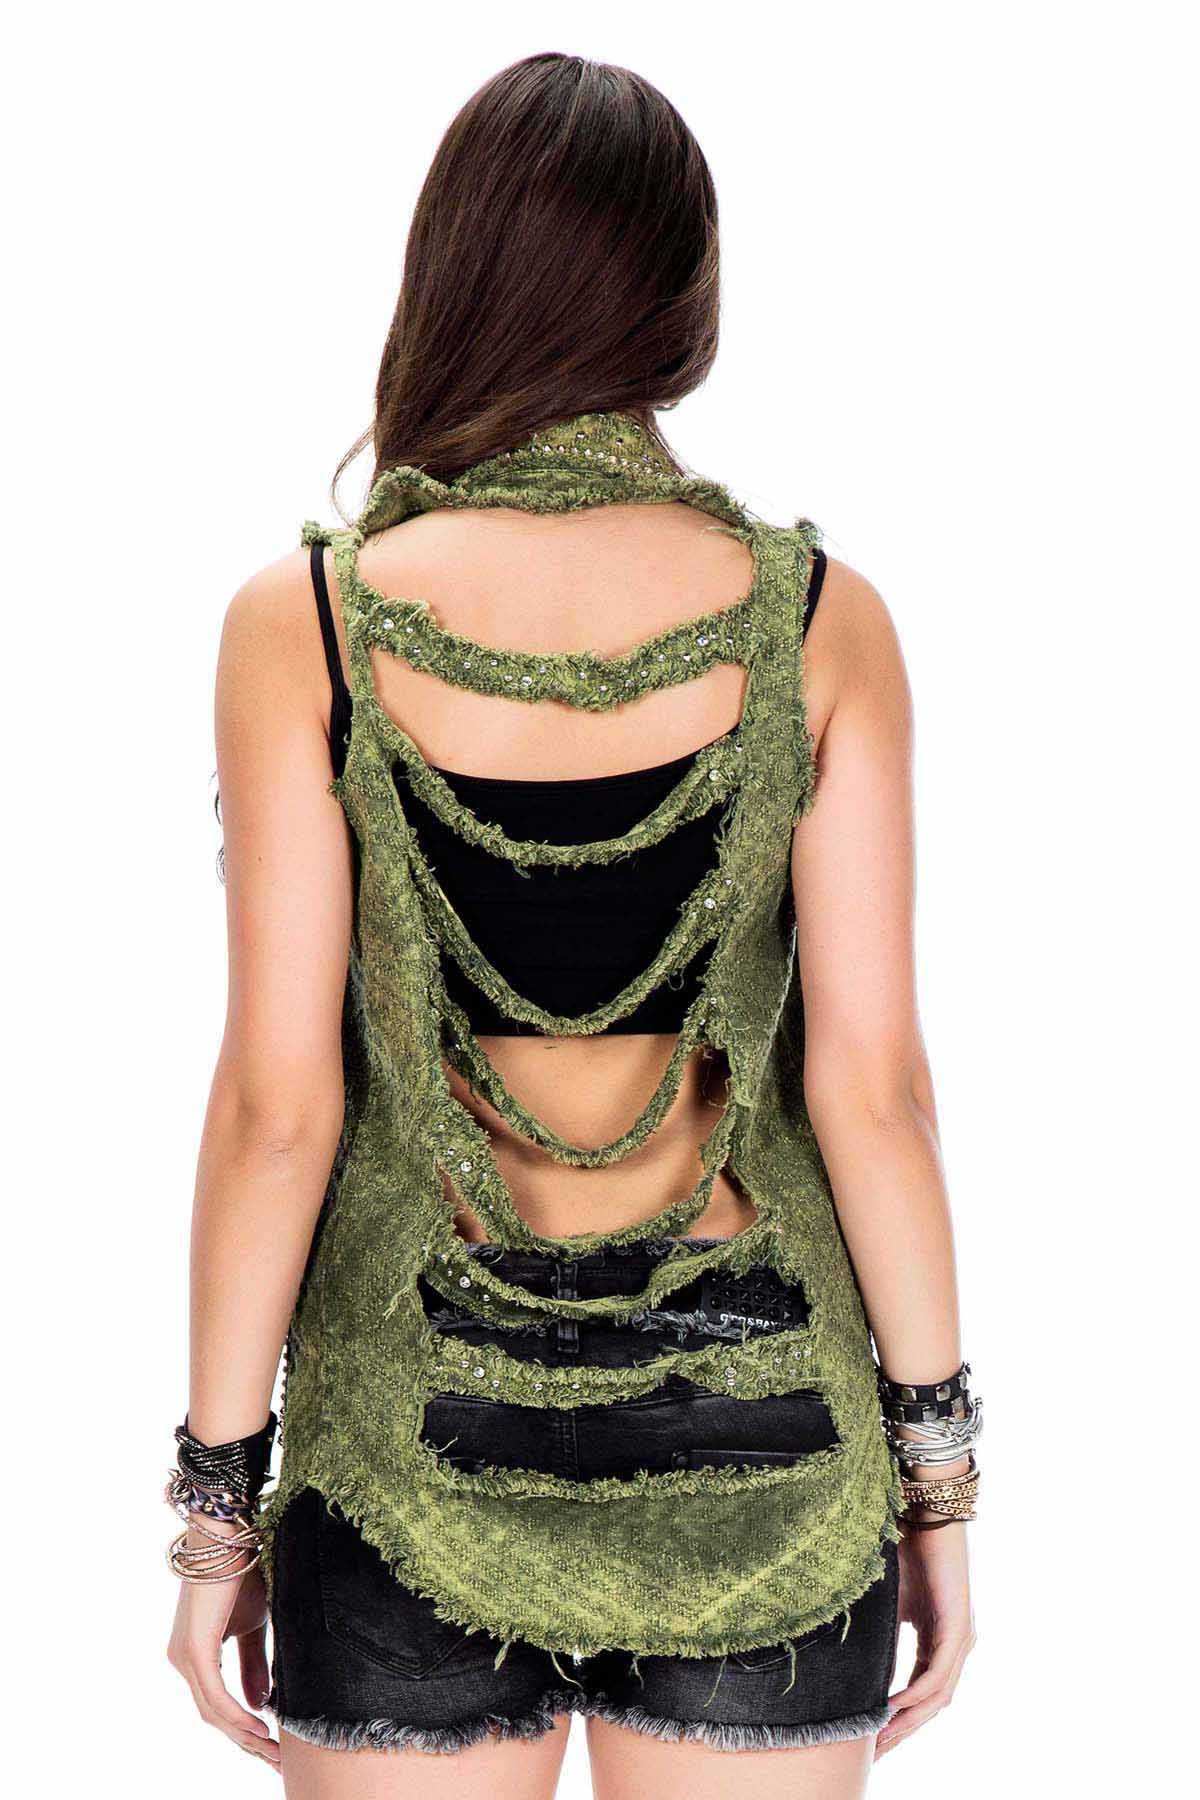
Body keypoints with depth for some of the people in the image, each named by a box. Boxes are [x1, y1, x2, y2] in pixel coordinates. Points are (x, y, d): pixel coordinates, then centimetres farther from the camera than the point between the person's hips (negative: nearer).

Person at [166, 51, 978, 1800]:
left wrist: (218, 1485, 1)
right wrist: (938, 1463, 4)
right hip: (757, 1415, 1)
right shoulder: (821, 622, -6)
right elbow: (870, 1077, -6)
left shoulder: (307, 624, -8)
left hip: (422, 1425, -1)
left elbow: (278, 1101, -9)